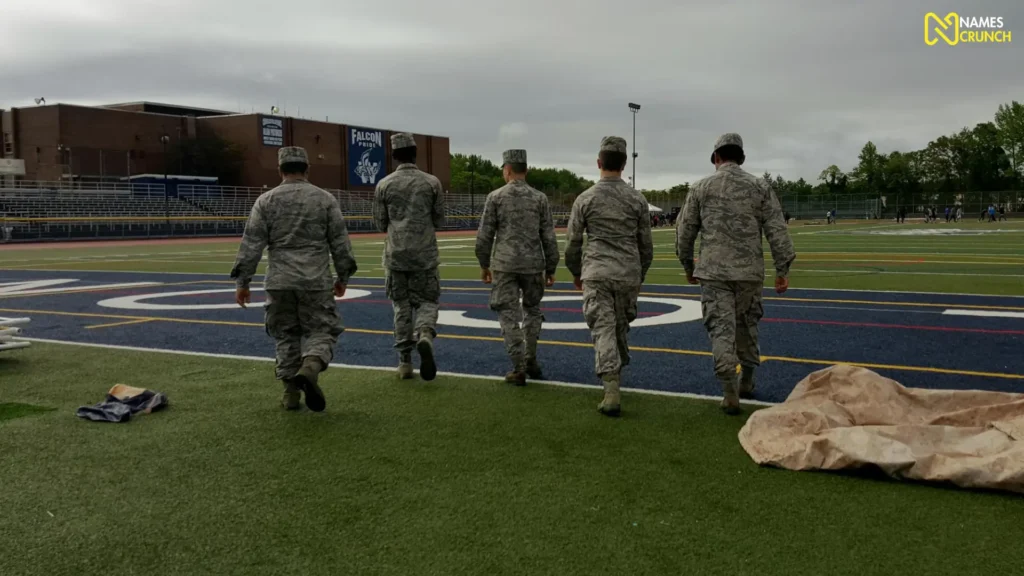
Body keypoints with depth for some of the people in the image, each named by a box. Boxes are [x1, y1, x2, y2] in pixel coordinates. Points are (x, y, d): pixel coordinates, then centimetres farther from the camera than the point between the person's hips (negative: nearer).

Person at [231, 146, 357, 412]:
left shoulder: (266, 200, 2)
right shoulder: (325, 199, 2)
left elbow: (251, 245, -2)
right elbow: (340, 242, 3)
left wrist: (242, 282, 3)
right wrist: (343, 277, 13)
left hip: (279, 282, 1)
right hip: (316, 281, -1)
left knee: (286, 335, 14)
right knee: (321, 332, 6)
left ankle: (291, 393, 15)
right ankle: (310, 368, -23)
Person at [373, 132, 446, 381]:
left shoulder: (384, 185, 0)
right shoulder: (432, 182, -1)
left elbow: (380, 224, 4)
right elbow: (439, 221, 4)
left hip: (395, 255, 1)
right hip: (425, 255, -1)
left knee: (401, 307, 10)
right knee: (427, 302, 9)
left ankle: (405, 362, 11)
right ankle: (425, 335, -23)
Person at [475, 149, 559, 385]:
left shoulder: (495, 197, -1)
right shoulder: (540, 198, 3)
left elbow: (484, 235, -1)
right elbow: (549, 238, 2)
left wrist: (483, 265, 10)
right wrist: (550, 269, 9)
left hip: (504, 264, -2)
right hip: (533, 264, 2)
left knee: (510, 316, 3)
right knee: (532, 310, 21)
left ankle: (519, 368, 0)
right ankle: (530, 360, 19)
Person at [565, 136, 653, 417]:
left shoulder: (585, 198, -3)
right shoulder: (637, 199, 1)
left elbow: (573, 242, 3)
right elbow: (646, 245, 6)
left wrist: (575, 272, 19)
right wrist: (640, 276, 21)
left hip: (596, 273, -2)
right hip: (628, 274, 2)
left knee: (604, 330, -4)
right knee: (620, 327, 19)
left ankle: (612, 393, -15)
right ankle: (614, 376, 33)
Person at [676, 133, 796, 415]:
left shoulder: (701, 188, 4)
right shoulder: (760, 187, 4)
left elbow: (684, 232, 7)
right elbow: (777, 231, -1)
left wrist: (688, 265, 20)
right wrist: (783, 269, 2)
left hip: (713, 272, -1)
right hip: (750, 272, 2)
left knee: (721, 329, -2)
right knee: (746, 326, 18)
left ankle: (730, 393, -7)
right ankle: (746, 381, 32)